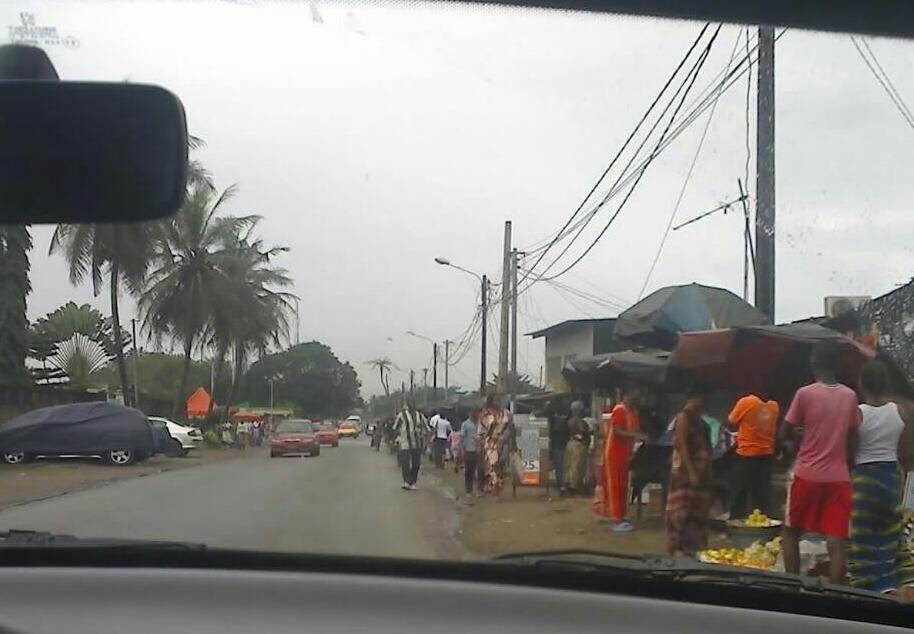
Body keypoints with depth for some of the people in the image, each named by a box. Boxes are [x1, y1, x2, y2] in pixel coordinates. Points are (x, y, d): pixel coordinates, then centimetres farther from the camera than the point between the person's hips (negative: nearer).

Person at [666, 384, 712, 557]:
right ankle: (679, 547, -5)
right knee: (683, 509, -7)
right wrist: (691, 471, -22)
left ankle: (694, 546, 17)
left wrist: (707, 470, 13)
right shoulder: (684, 416, -11)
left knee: (698, 511, 11)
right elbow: (681, 445, -17)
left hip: (700, 470, 9)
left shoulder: (697, 418, 15)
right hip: (686, 470, -9)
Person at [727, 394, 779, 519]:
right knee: (762, 494, 10)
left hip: (747, 455, -4)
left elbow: (731, 423, -3)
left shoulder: (746, 402, -15)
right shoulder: (774, 405, 0)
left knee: (740, 494, 5)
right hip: (767, 455, 4)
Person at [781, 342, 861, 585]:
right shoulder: (850, 396, 4)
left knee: (791, 533, 14)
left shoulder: (805, 393, -8)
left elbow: (786, 434, 0)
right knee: (836, 542, 0)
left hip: (807, 474, -2)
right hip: (838, 477, 3)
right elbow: (852, 438, 11)